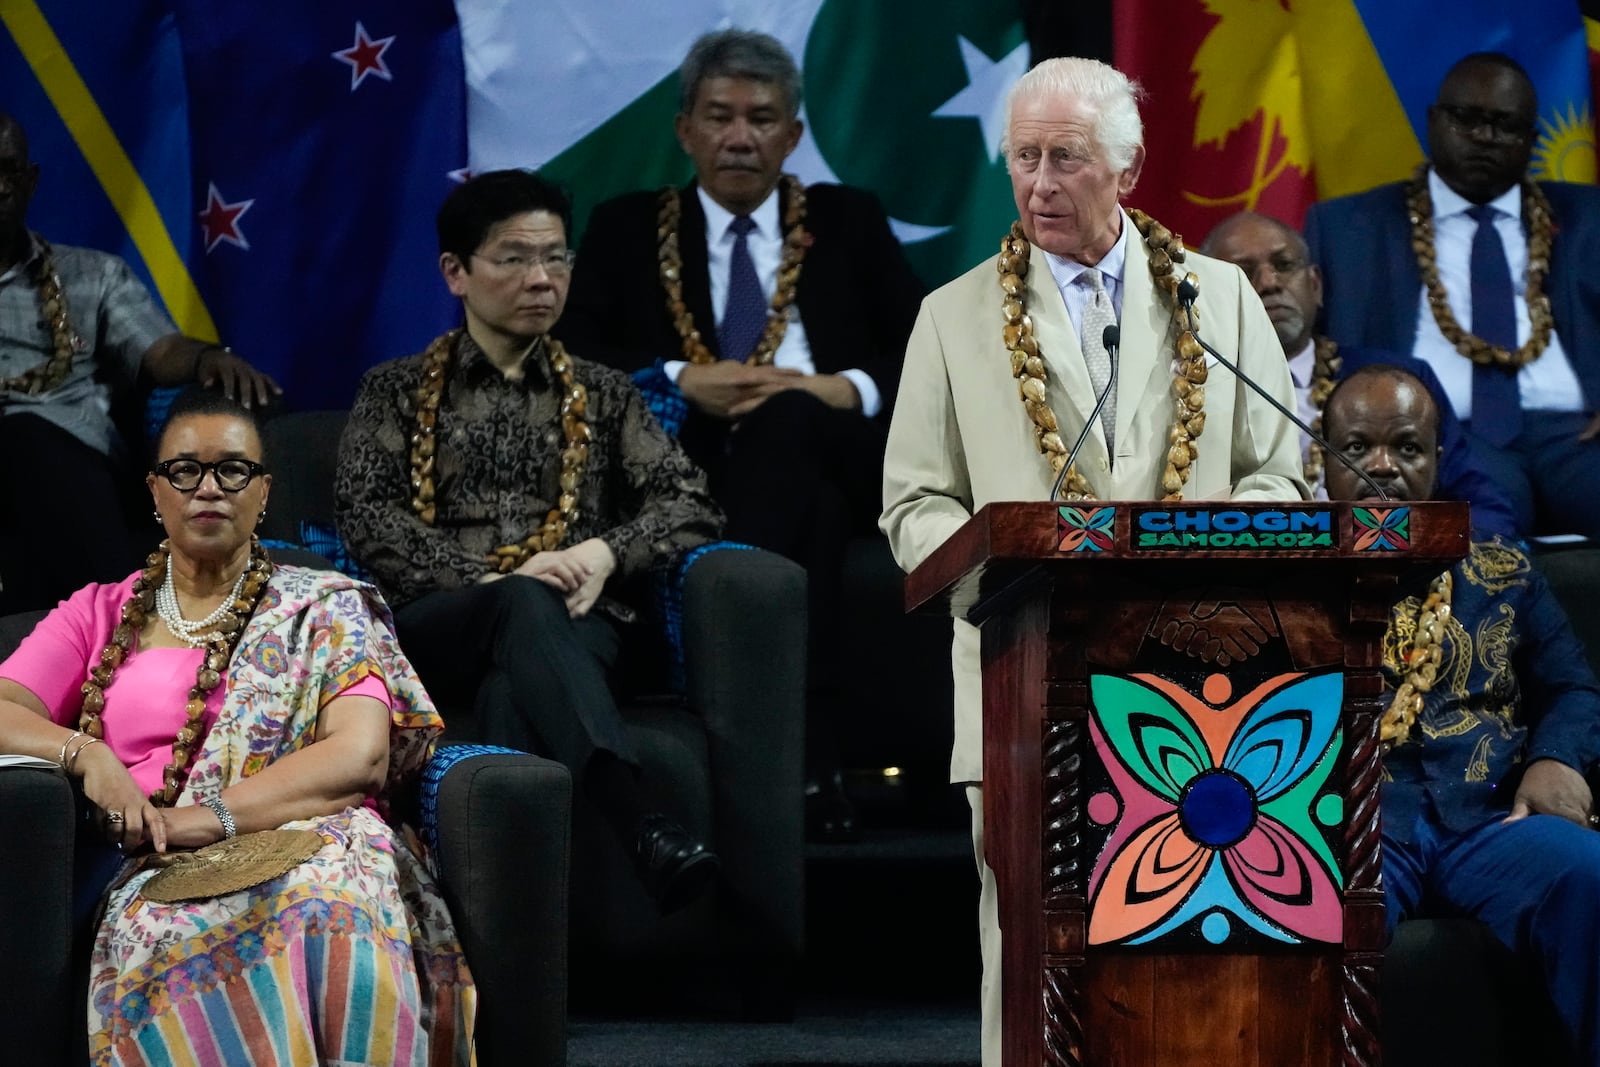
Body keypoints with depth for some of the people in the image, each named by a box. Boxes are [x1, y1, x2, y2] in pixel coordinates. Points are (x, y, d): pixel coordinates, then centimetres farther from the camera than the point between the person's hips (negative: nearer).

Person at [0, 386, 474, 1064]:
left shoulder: (322, 609, 17)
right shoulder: (100, 615, 24)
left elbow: (359, 757, 0)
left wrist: (210, 816, -13)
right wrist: (83, 753, -11)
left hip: (312, 839, -1)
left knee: (331, 907, -41)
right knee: (175, 934, -40)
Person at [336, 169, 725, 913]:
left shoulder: (602, 395, 22)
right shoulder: (397, 391, 17)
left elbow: (690, 504, 11)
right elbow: (366, 516, 1)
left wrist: (605, 553, -11)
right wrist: (488, 579, -15)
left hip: (572, 622, 2)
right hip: (435, 623, -1)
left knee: (513, 683, -37)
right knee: (527, 604, -38)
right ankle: (639, 826, -62)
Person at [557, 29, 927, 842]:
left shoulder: (848, 223, 20)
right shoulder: (626, 230, 19)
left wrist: (845, 390, -11)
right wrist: (682, 384, -11)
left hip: (832, 461, 1)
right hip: (687, 467, -1)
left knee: (785, 420, -37)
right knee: (800, 504, -37)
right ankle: (805, 759, -43)